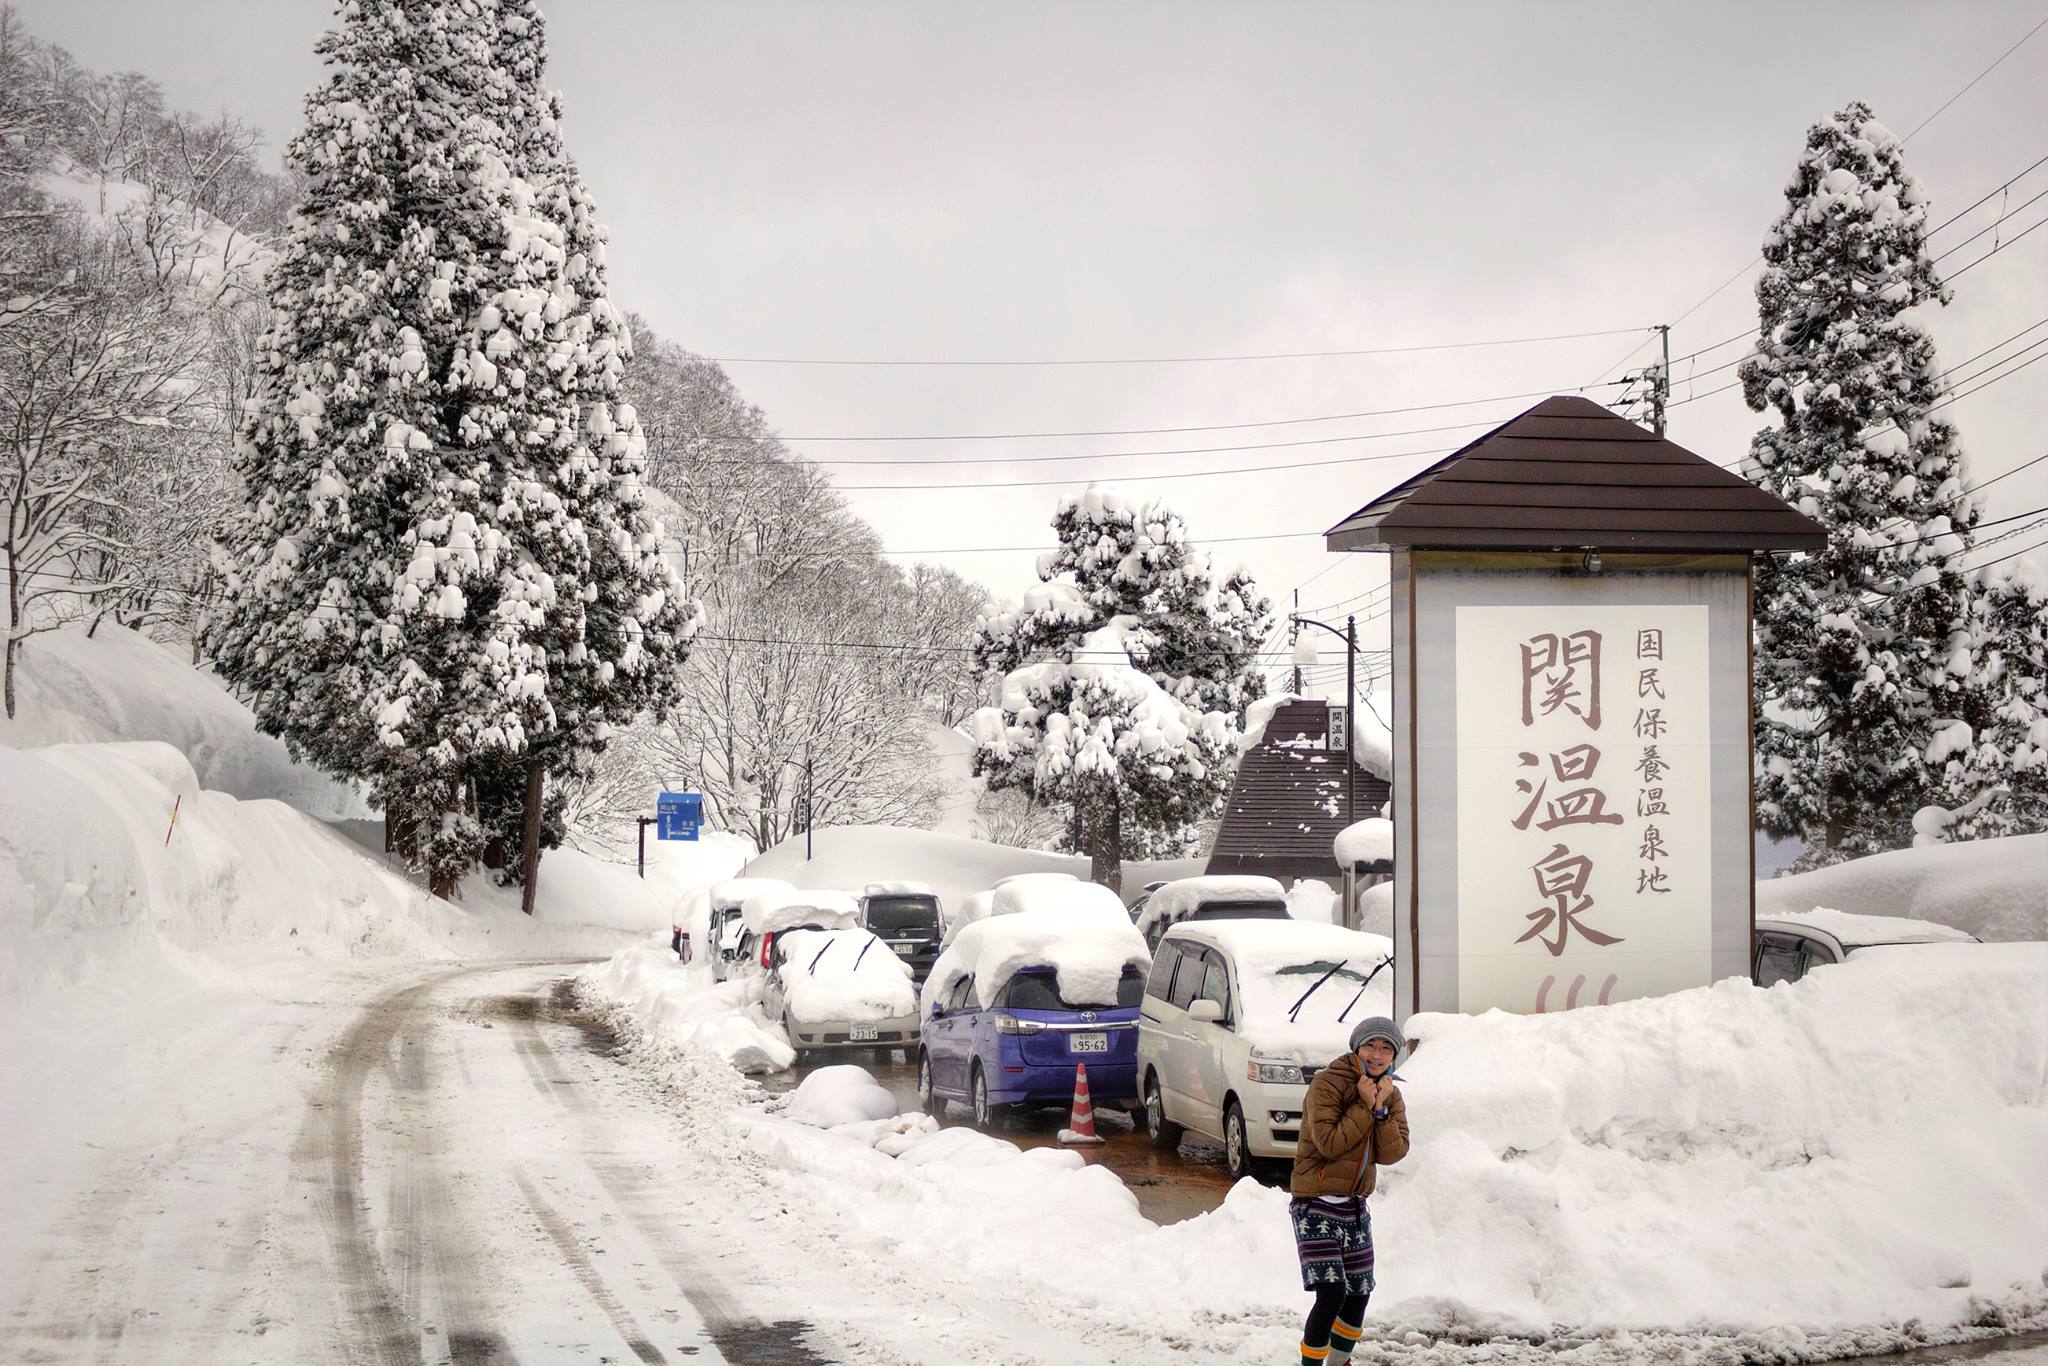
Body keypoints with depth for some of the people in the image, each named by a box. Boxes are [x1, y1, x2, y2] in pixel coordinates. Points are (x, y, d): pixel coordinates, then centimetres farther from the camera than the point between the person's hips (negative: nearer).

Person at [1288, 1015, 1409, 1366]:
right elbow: (1329, 1143, -23)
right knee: (1331, 1292, -18)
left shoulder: (1391, 1094, 6)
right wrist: (1365, 1106, -21)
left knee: (1359, 1294, 15)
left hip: (1355, 1205, 7)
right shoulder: (1327, 1084, -14)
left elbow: (1394, 1153, -5)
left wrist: (1382, 1110, -17)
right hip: (1316, 1205, -7)